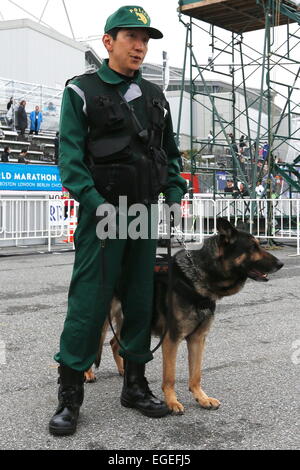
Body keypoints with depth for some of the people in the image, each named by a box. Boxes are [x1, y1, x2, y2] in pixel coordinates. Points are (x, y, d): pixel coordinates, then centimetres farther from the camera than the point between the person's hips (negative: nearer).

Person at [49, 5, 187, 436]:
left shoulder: (154, 96, 17)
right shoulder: (82, 91, 1)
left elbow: (171, 153, 19)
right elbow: (70, 156, -8)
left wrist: (175, 196, 6)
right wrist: (96, 205, -18)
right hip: (102, 213, -5)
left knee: (141, 301, 9)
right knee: (89, 303, -5)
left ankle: (135, 384, 22)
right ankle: (70, 396, 6)